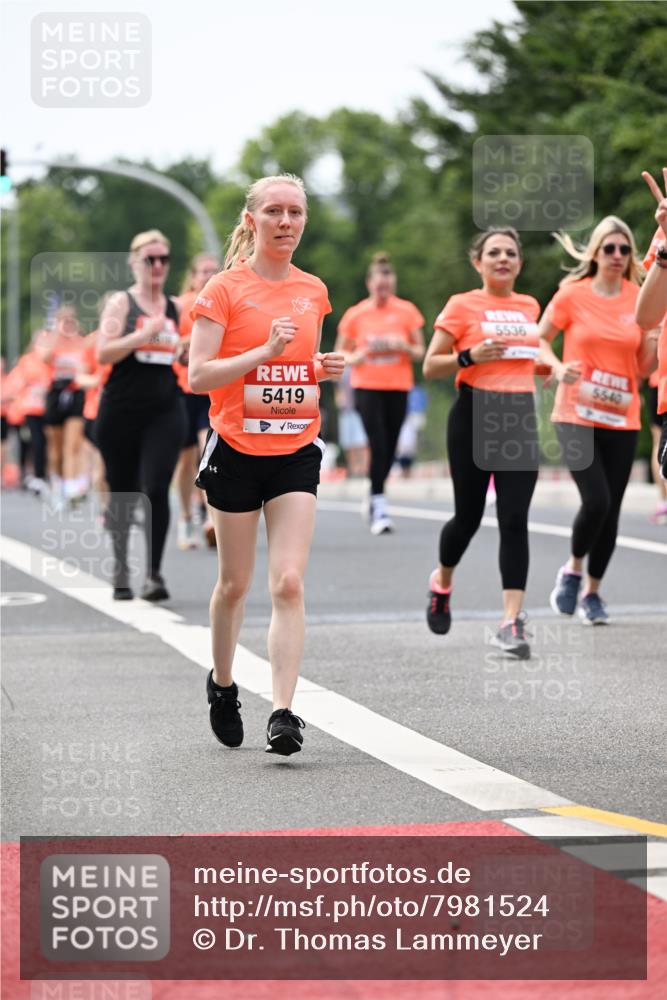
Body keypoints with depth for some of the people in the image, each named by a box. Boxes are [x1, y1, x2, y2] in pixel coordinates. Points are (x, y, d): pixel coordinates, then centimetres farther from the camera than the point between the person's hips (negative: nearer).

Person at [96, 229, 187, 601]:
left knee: (156, 489, -13)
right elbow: (103, 353, -11)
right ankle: (121, 570, 25)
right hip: (121, 410, -2)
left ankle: (155, 573, -10)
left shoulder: (176, 308, 11)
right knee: (122, 493, 8)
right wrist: (143, 334, -21)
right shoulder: (121, 303, 0)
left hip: (166, 410, 2)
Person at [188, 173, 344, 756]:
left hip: (296, 451, 3)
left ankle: (283, 713, -13)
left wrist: (324, 367, 1)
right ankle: (222, 684, 34)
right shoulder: (225, 289, -6)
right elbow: (198, 376, -12)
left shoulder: (313, 291, 9)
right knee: (235, 584, 9)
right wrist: (267, 351, -23)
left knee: (289, 583, -10)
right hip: (237, 451, -3)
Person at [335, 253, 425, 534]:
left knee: (389, 448, 6)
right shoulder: (355, 314, 0)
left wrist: (403, 345, -15)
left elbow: (419, 352, 6)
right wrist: (354, 357, -13)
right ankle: (379, 508, -14)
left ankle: (375, 500, 28)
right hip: (367, 386, -2)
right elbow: (341, 352, 9)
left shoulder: (407, 311, 2)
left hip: (398, 387, 2)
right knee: (378, 445, -15)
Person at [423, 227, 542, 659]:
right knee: (469, 515, 5)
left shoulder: (529, 306, 12)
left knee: (515, 519, -8)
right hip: (475, 416, -3)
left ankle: (513, 620, -12)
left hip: (520, 416, 3)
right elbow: (430, 367, -4)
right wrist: (470, 357, -20)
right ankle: (442, 582, 36)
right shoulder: (462, 306, -2)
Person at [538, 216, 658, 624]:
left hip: (622, 420, 3)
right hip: (577, 416, -3)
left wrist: (655, 345, -12)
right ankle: (573, 570, 10)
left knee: (611, 509, 4)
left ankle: (593, 591, 22)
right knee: (596, 500, -17)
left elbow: (644, 369, 9)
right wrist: (559, 369, -13)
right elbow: (539, 340, 5)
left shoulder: (642, 301, 4)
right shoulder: (572, 295, -3)